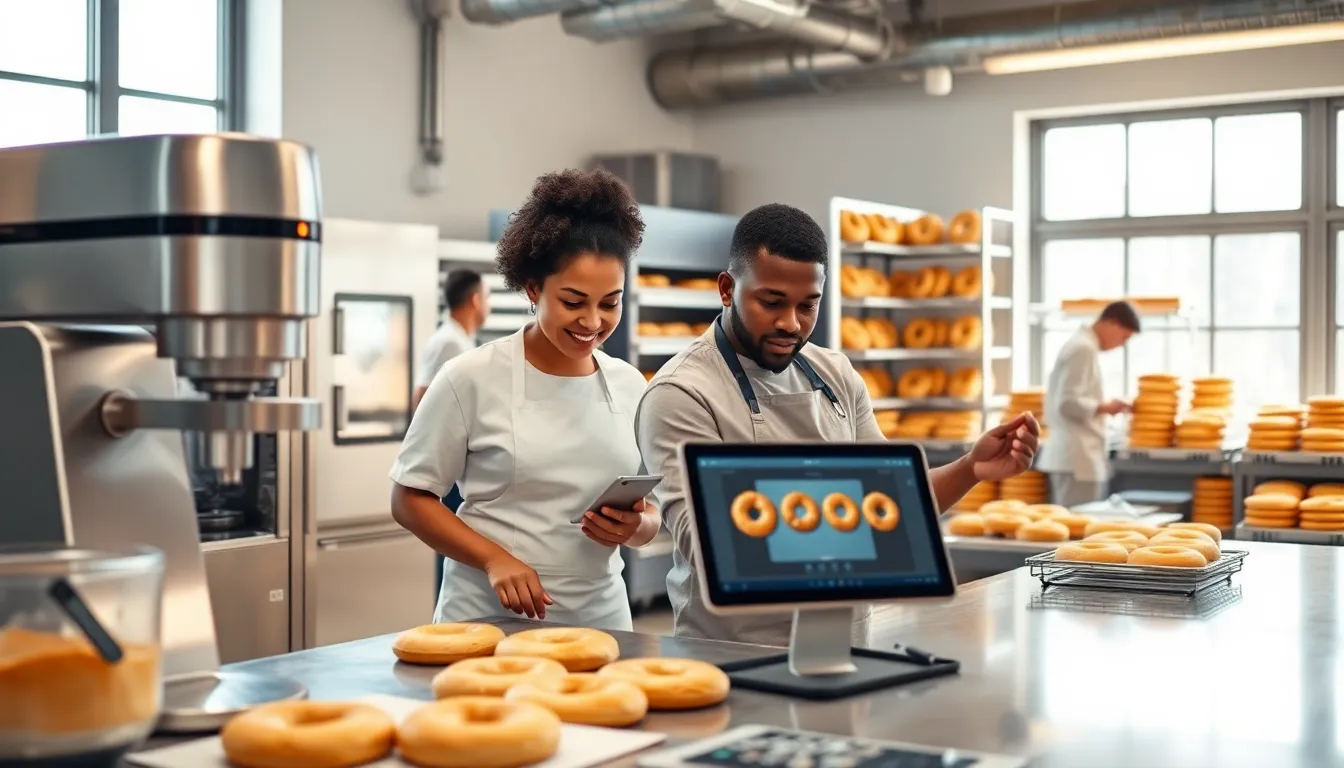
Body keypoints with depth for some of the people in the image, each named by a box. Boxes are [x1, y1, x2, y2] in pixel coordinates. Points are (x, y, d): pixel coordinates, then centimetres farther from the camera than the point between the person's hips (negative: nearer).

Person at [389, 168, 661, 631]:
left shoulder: (630, 385, 2)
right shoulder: (472, 378, -9)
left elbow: (652, 512, 10)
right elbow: (409, 499, -5)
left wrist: (635, 527, -13)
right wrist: (495, 559, -18)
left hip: (600, 620, 4)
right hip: (488, 621, -3)